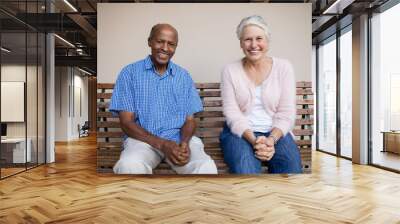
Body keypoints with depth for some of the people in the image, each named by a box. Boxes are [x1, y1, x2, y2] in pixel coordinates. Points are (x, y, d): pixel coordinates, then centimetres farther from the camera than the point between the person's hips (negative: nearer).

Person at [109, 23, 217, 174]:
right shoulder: (130, 72, 2)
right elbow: (126, 122, -4)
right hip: (143, 139, -1)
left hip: (179, 138, 2)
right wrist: (162, 144, -18)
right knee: (129, 166, -35)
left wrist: (184, 142, -14)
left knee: (207, 167, -28)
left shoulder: (184, 76, 11)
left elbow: (190, 119, 9)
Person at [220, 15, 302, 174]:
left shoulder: (283, 67, 3)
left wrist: (271, 139, -18)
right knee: (245, 168, -31)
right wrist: (253, 140, -20)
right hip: (240, 132, -1)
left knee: (292, 166, -27)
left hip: (276, 132, 1)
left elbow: (286, 113, -1)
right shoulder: (230, 70, 1)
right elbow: (232, 113, -5)